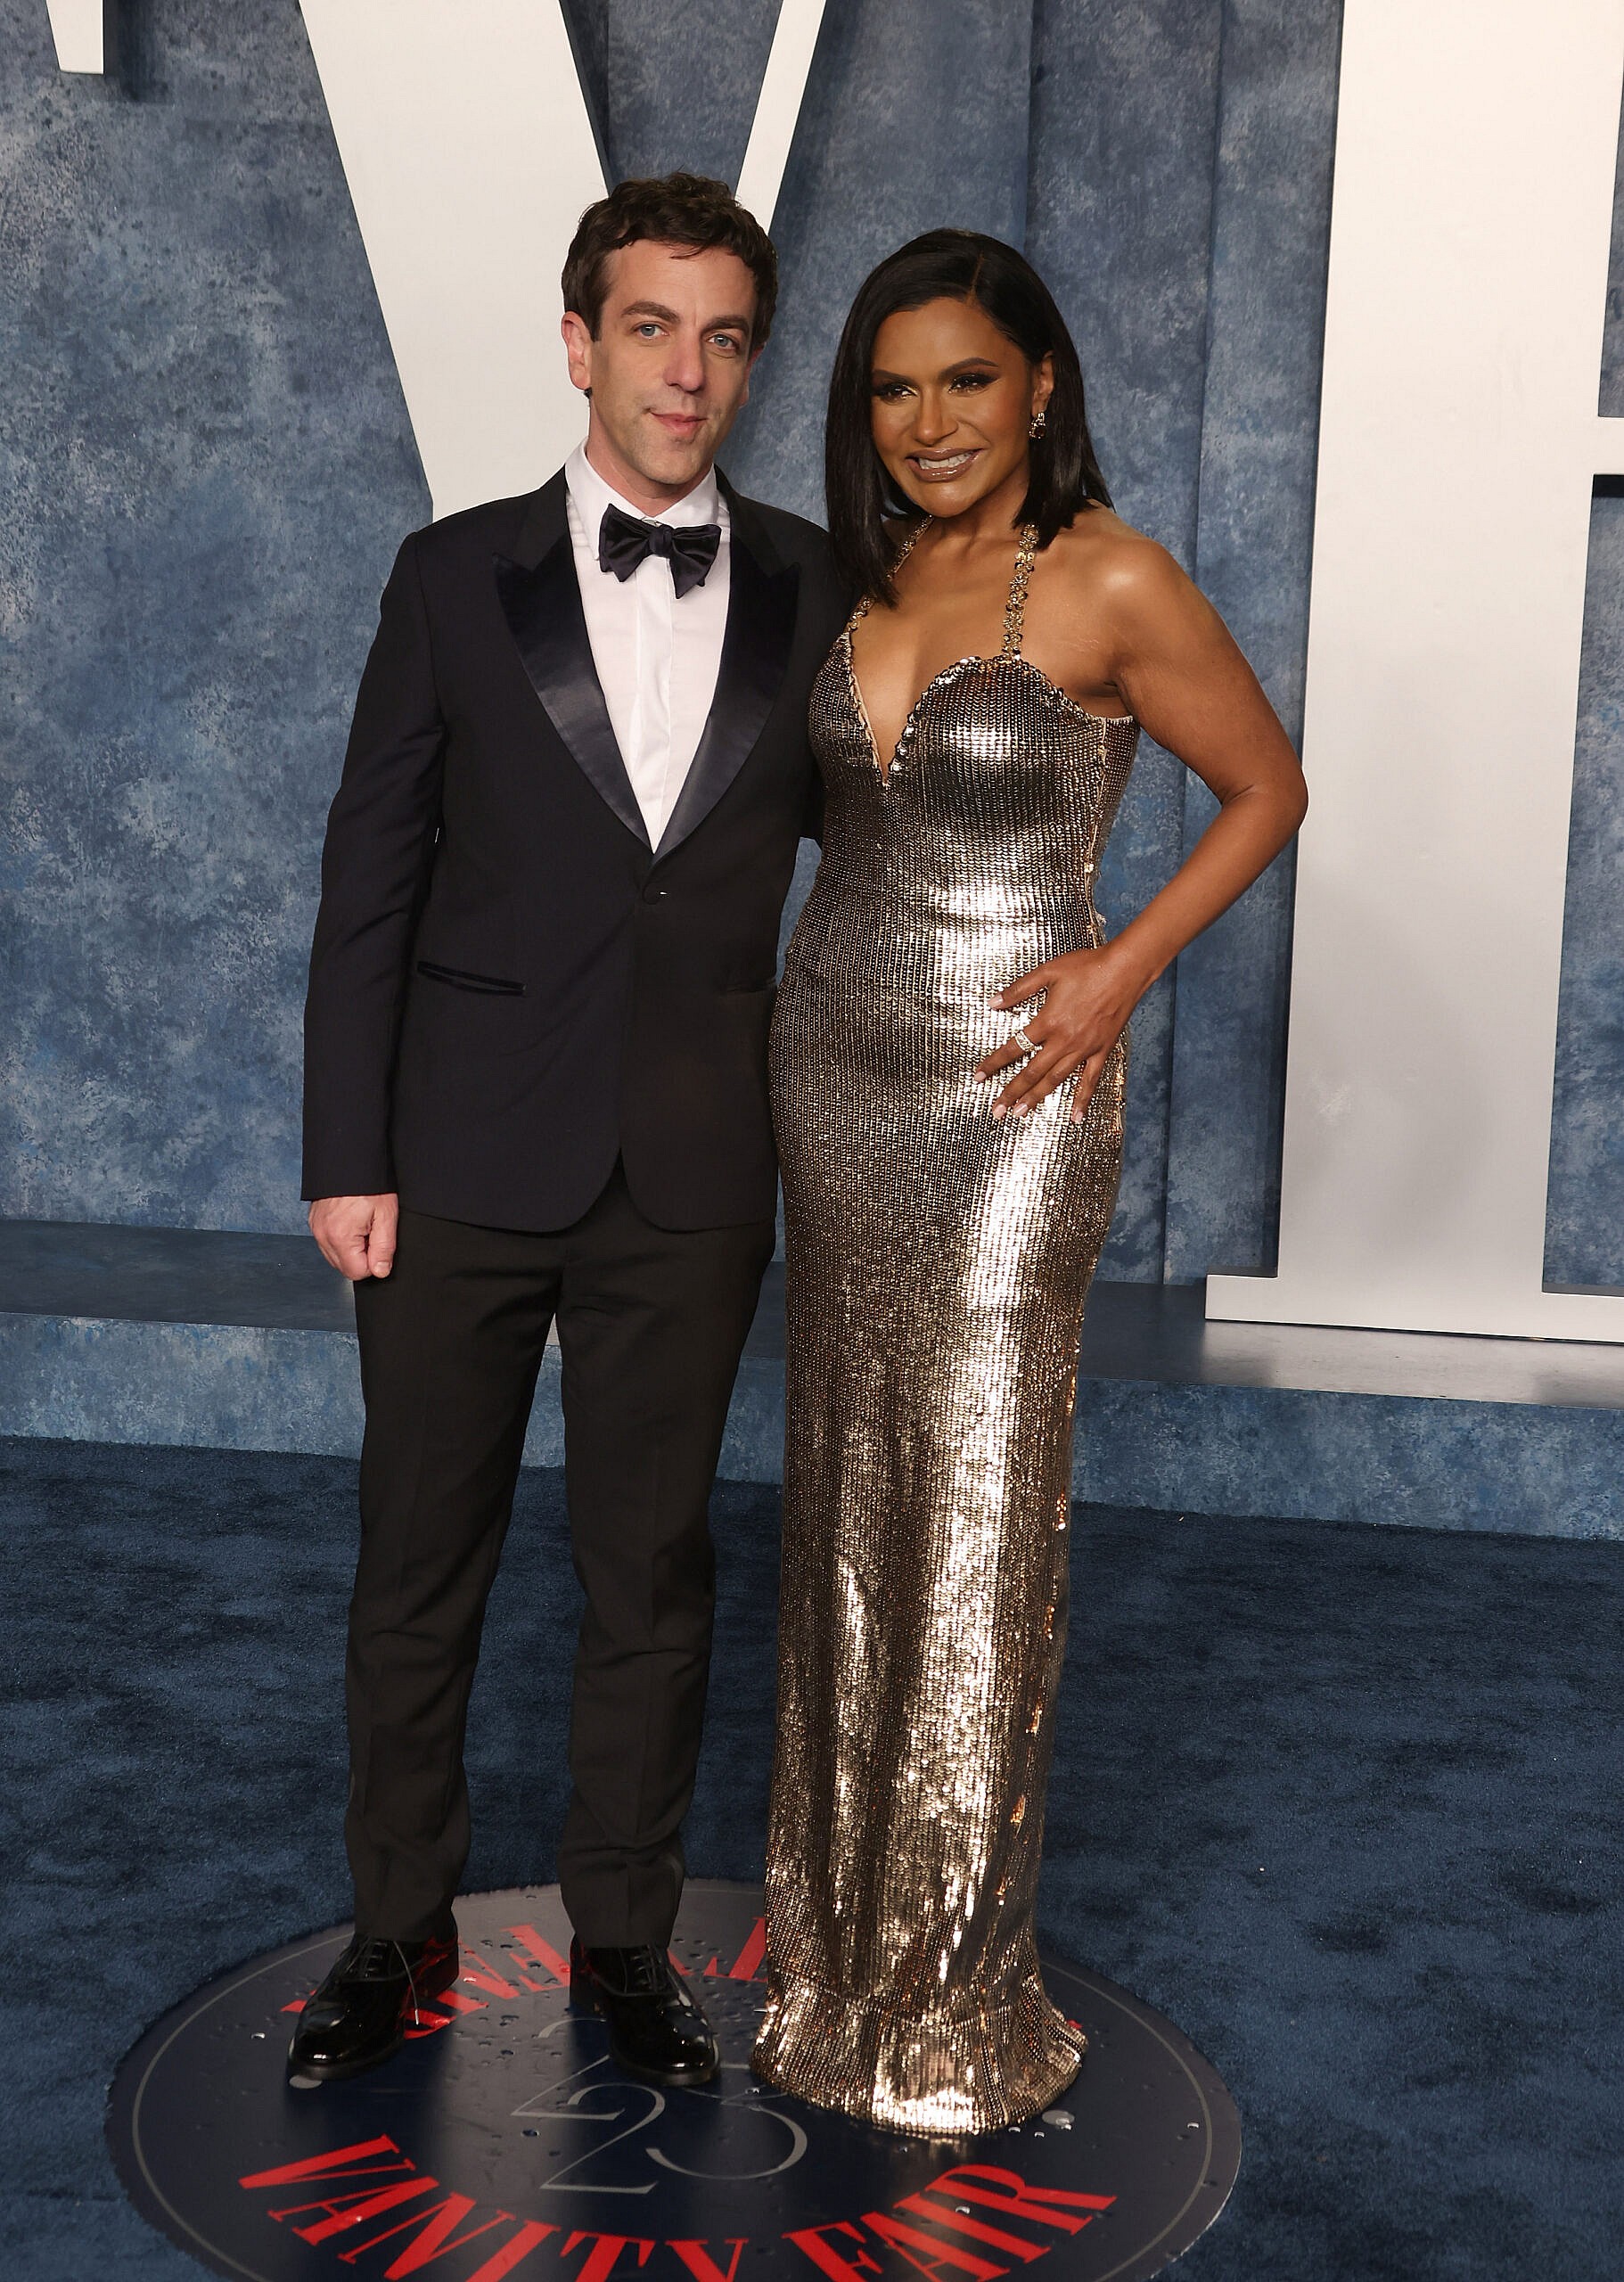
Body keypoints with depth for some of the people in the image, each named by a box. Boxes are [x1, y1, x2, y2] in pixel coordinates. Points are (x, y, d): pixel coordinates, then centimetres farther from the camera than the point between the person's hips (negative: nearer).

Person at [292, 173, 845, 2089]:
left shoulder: (813, 593, 3)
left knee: (651, 1572, 12)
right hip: (464, 1161, 0)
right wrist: (347, 1155, -4)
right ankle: (399, 1927, 30)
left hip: (689, 1180, 1)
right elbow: (369, 876, -1)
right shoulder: (457, 576, 0)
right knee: (417, 1564, 10)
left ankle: (623, 1934, 30)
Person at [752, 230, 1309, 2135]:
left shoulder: (1113, 585, -10)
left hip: (1004, 1096, -6)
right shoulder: (864, 579, 8)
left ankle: (956, 1995, 17)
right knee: (844, 1497, 12)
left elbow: (1268, 789, -1)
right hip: (832, 1067, 6)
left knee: (973, 1515, 0)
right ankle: (838, 1930, 28)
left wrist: (1123, 971, -12)